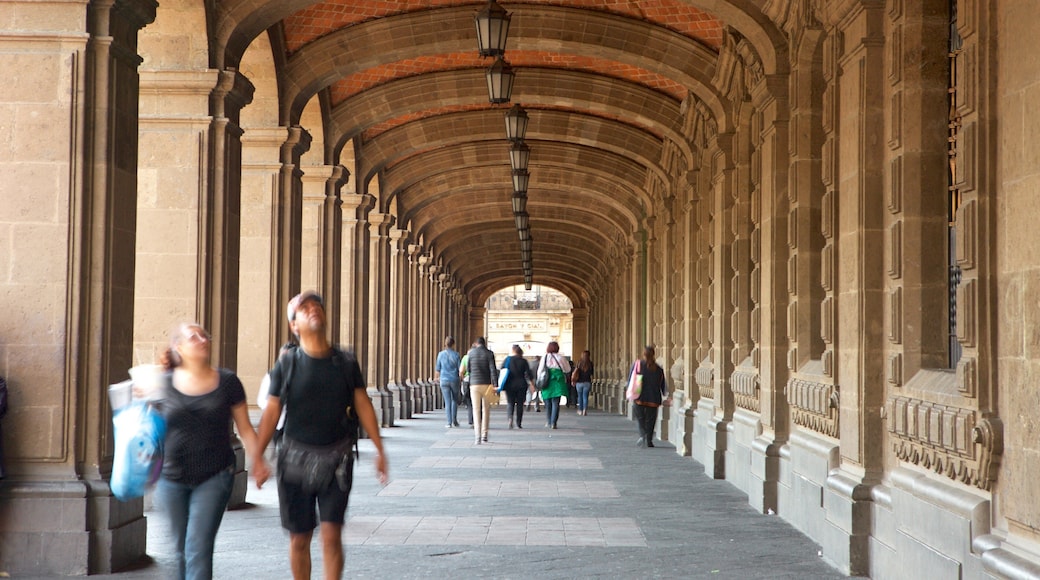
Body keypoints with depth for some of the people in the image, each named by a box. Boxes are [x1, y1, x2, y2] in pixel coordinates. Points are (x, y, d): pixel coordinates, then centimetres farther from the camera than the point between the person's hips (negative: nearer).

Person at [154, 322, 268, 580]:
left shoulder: (227, 382, 1)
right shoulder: (164, 383, 1)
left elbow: (245, 427, 4)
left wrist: (257, 459, -7)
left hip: (214, 477, -1)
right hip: (172, 478, 1)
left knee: (199, 547, -11)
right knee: (182, 549, 12)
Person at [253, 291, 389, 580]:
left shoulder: (346, 362, 2)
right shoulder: (287, 364, -1)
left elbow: (363, 406, 6)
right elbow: (271, 412, 0)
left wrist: (379, 450, 3)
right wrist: (257, 456, -5)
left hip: (336, 459, 0)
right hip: (296, 457, 0)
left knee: (332, 535, -7)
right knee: (299, 538, 6)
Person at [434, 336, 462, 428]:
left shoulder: (441, 354, -2)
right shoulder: (456, 355, -6)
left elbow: (437, 369, 5)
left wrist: (437, 377, 23)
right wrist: (461, 379, 10)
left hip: (444, 380, 1)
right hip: (454, 380, -1)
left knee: (447, 402, 3)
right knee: (455, 400, 18)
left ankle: (449, 422, -1)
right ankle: (454, 420, 15)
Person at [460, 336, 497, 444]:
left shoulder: (471, 353, 2)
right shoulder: (489, 354, -2)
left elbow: (467, 369, 9)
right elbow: (493, 370, -9)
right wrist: (495, 385, -9)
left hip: (474, 384, 0)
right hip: (487, 385, 0)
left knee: (476, 410, 0)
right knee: (486, 410, 14)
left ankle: (478, 436, -12)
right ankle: (484, 435, 16)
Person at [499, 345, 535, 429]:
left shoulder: (507, 360, 1)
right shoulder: (523, 361, 1)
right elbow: (529, 373, -3)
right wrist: (531, 384, 1)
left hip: (510, 385, 0)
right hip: (521, 385, 0)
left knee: (510, 403, 4)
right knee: (520, 404, 7)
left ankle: (510, 418, -22)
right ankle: (519, 423, 6)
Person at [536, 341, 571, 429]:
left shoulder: (544, 358, 0)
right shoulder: (560, 358, -1)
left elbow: (539, 372, 1)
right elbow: (567, 370, 8)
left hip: (547, 383, 1)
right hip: (558, 382, -1)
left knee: (548, 403, 13)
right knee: (556, 403, 0)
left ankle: (548, 422, 18)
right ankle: (553, 422, -9)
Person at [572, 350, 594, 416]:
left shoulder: (579, 363, -3)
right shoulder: (590, 364, -4)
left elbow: (574, 373, -5)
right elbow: (591, 375, -2)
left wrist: (573, 381, 5)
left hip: (579, 383, 1)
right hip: (587, 382, -1)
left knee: (580, 396, 13)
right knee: (585, 396, 2)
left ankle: (580, 410, 20)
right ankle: (585, 410, -14)